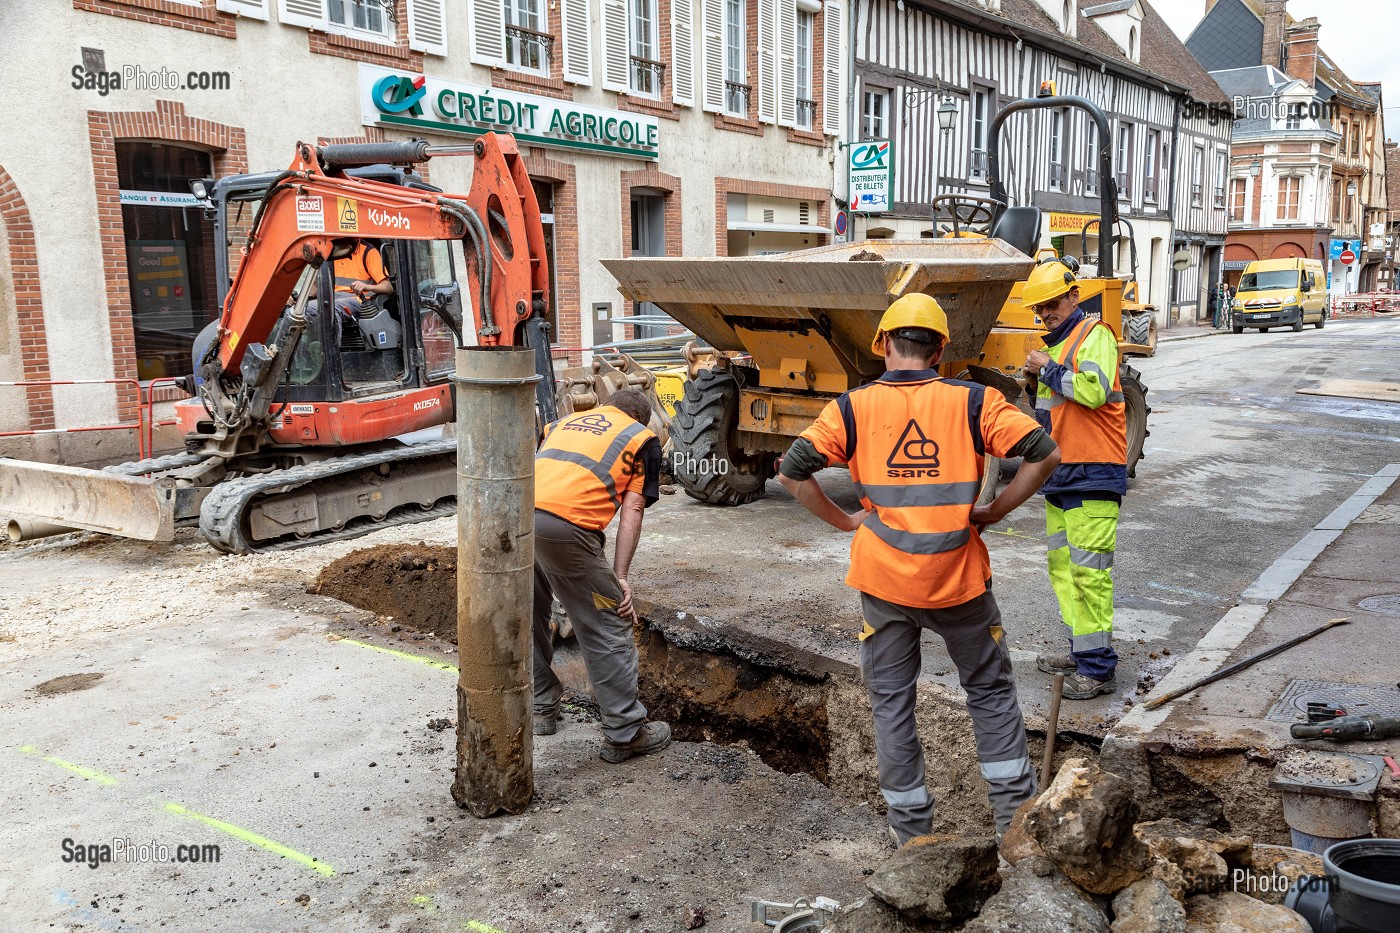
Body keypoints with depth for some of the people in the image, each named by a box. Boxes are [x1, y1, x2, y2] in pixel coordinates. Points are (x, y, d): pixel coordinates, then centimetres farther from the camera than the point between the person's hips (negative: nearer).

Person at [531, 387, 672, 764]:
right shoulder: (643, 438, 20)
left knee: (531, 617, 25)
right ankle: (625, 733, 13)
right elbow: (631, 511, 9)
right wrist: (620, 576, 6)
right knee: (607, 628, 6)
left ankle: (540, 708, 39)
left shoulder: (565, 421, 34)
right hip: (564, 523, -6)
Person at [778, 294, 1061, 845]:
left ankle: (911, 825, 24)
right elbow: (1044, 454, -10)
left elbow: (791, 473, -9)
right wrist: (994, 512, -1)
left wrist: (845, 521, 2)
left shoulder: (854, 407, -4)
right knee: (990, 689, 20)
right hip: (957, 577, 0)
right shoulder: (971, 402, -4)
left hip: (883, 580, 0)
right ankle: (1016, 811, 25)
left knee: (891, 701, 15)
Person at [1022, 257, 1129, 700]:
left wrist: (1048, 369, -13)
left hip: (1093, 474, -10)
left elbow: (1093, 390, -25)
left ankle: (1098, 668, -3)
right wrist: (1037, 384, 14)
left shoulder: (1094, 334, -7)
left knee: (1088, 571, -9)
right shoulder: (1057, 343, 21)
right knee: (1061, 567, 13)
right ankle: (1081, 651, 23)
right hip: (1059, 473, 10)